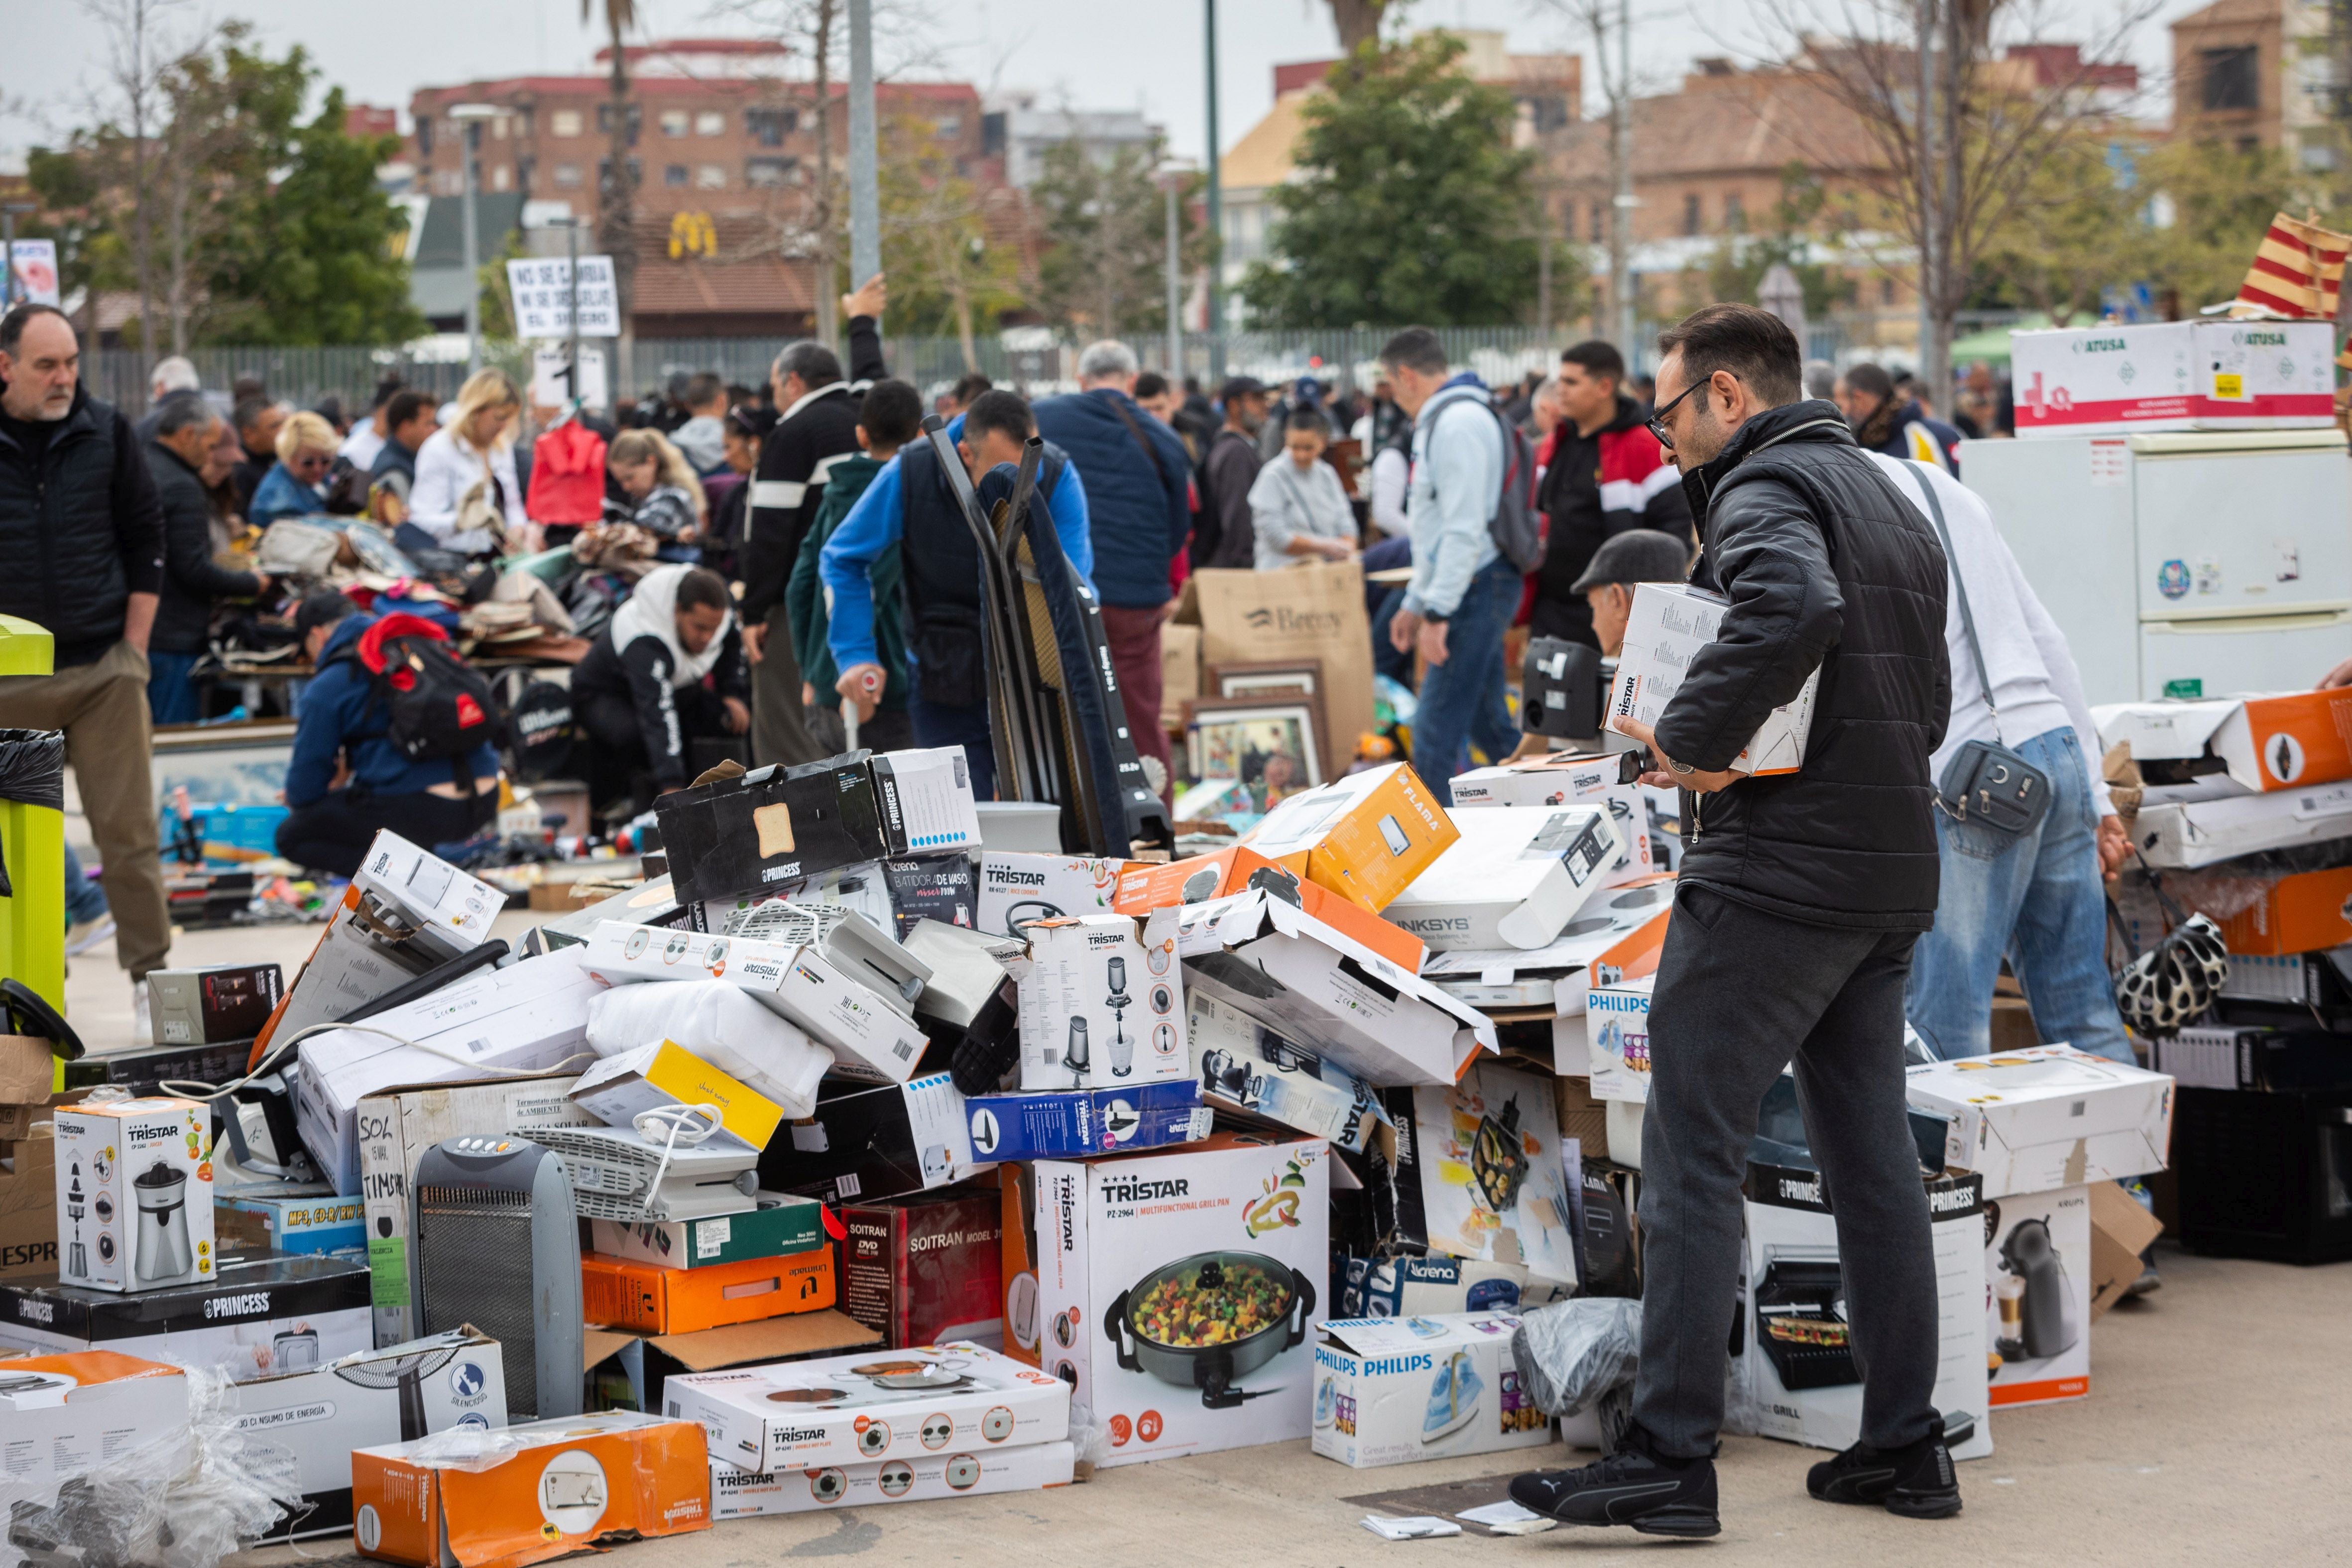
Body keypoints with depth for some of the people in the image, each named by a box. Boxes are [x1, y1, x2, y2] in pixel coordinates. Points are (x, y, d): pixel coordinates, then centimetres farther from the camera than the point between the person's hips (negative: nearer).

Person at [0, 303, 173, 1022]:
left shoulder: (106, 433, 4)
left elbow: (145, 539, 9)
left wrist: (133, 646, 3)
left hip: (104, 671, 1)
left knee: (129, 833, 1)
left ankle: (151, 975, 10)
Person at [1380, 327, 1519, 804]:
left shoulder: (1459, 422, -15)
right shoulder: (1441, 420, 19)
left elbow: (1465, 528, -22)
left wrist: (1438, 611, -23)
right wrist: (1415, 603, 26)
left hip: (1475, 587, -11)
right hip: (1475, 591, 11)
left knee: (1437, 732, -10)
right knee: (1488, 724, 16)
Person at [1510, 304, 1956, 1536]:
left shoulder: (1765, 488, -9)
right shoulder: (1888, 499, 20)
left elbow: (1791, 606, -32)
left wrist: (1695, 737, -23)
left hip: (1775, 873, -9)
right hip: (1889, 878, 9)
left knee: (1691, 1156, -6)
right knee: (1873, 1157, 13)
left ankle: (1669, 1462, -6)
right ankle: (1904, 1447, 17)